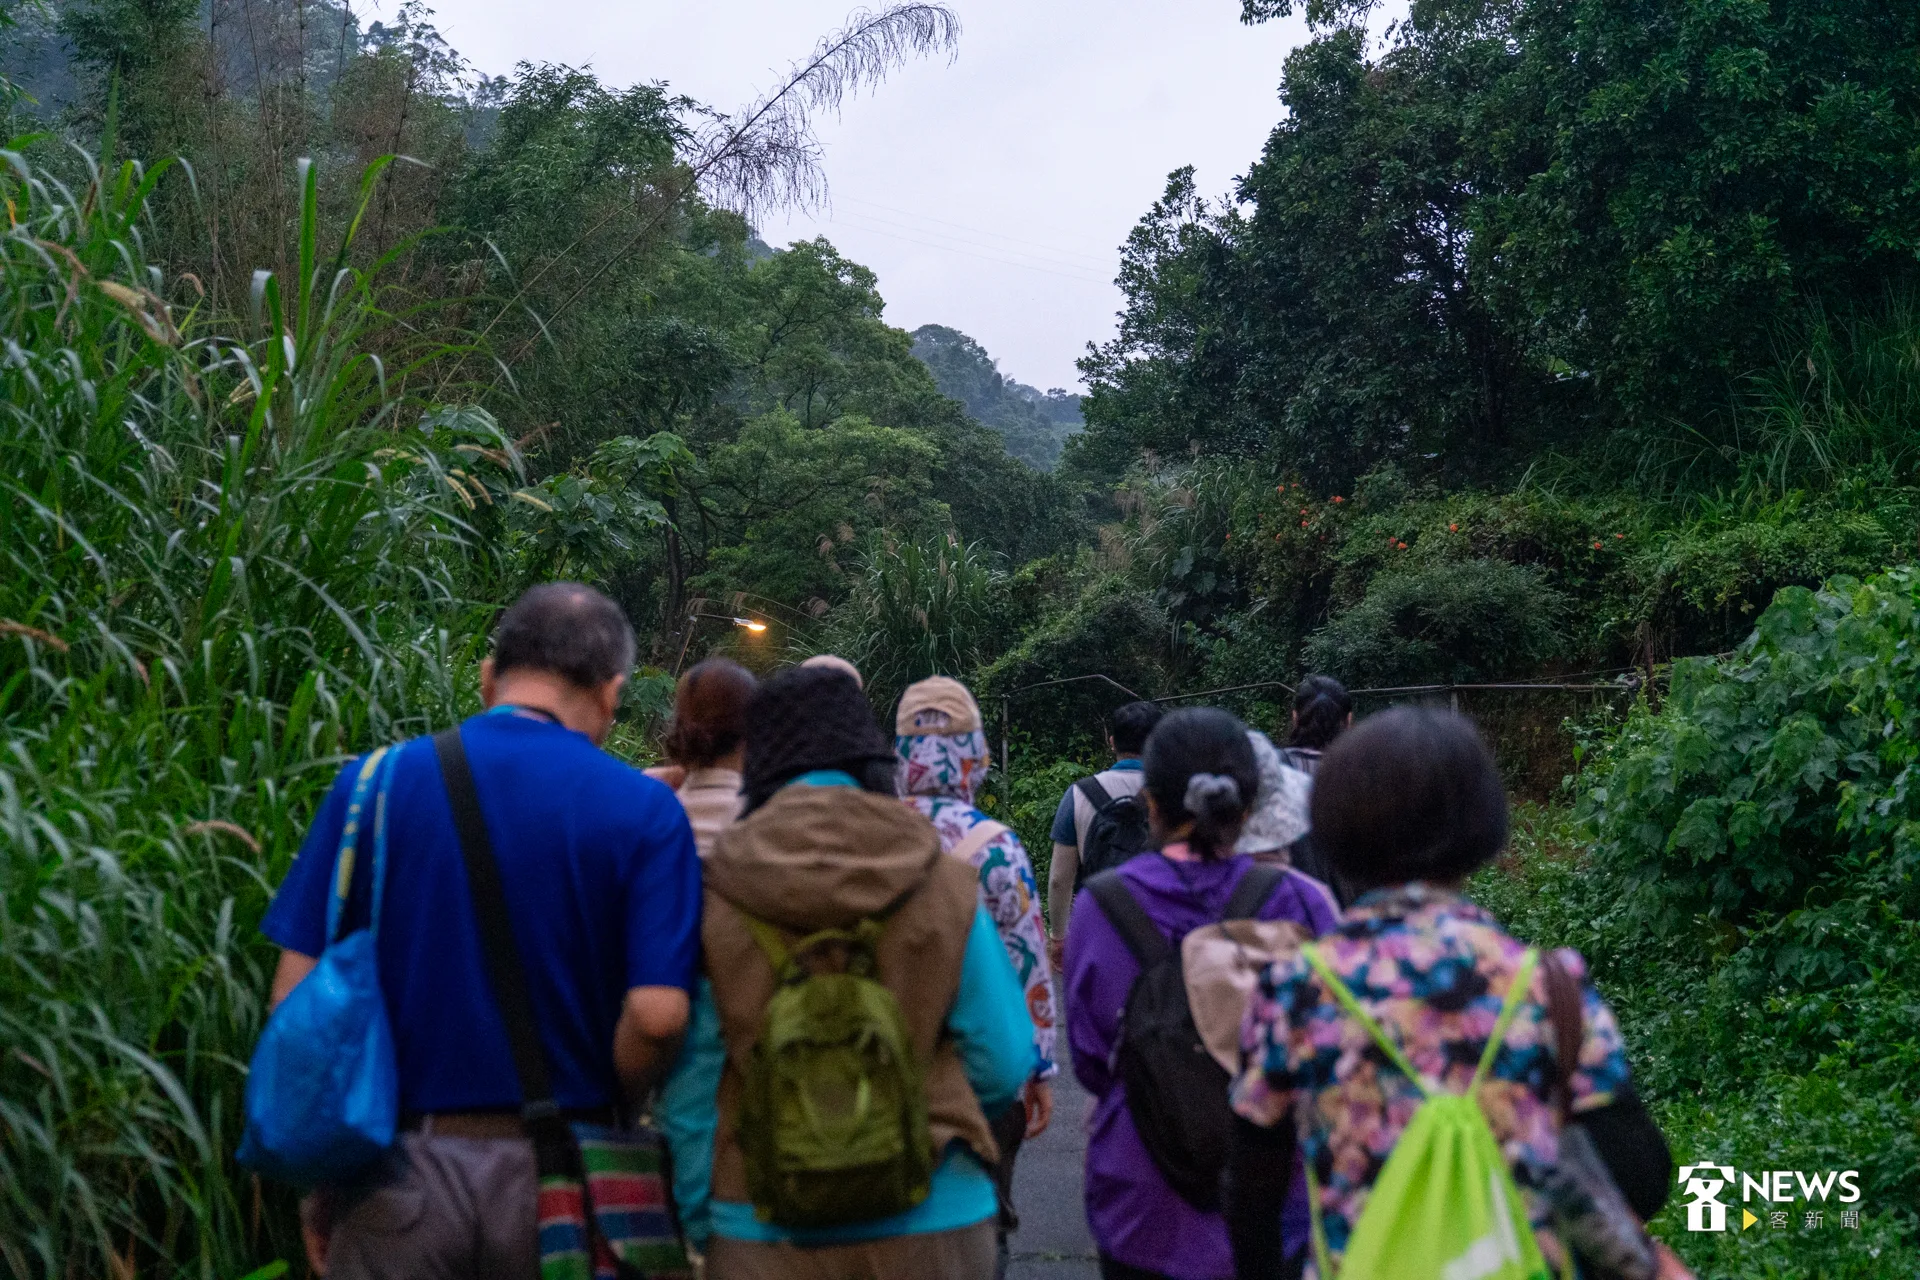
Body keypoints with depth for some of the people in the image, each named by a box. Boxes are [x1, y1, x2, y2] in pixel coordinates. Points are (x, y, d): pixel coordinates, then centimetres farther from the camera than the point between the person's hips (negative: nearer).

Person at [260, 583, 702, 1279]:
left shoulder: (374, 782, -2)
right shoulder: (645, 810, -7)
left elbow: (296, 993, -3)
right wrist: (605, 1105, 6)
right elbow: (657, 1013, -14)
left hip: (399, 1175, 1)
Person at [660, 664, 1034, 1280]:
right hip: (930, 1228, 0)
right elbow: (1002, 1061, -5)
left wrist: (697, 1217, 7)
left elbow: (690, 1082, -5)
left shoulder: (712, 895, -8)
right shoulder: (947, 888, -8)